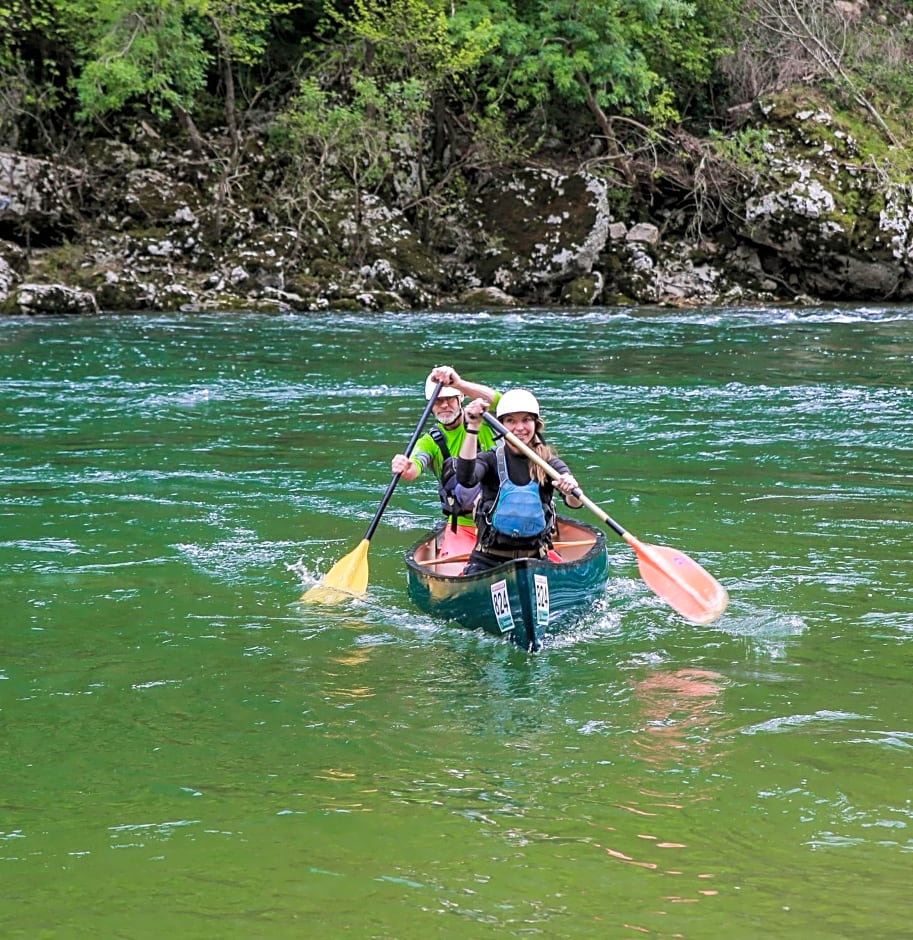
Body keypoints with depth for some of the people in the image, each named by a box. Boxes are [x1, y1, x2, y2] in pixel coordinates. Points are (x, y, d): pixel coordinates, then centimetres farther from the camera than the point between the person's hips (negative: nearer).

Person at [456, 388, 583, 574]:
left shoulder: (549, 463, 2)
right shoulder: (491, 460, 0)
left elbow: (575, 502, -14)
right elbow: (466, 478, -22)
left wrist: (571, 492, -38)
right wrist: (473, 428, -28)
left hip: (536, 559, 2)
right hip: (489, 560, -2)